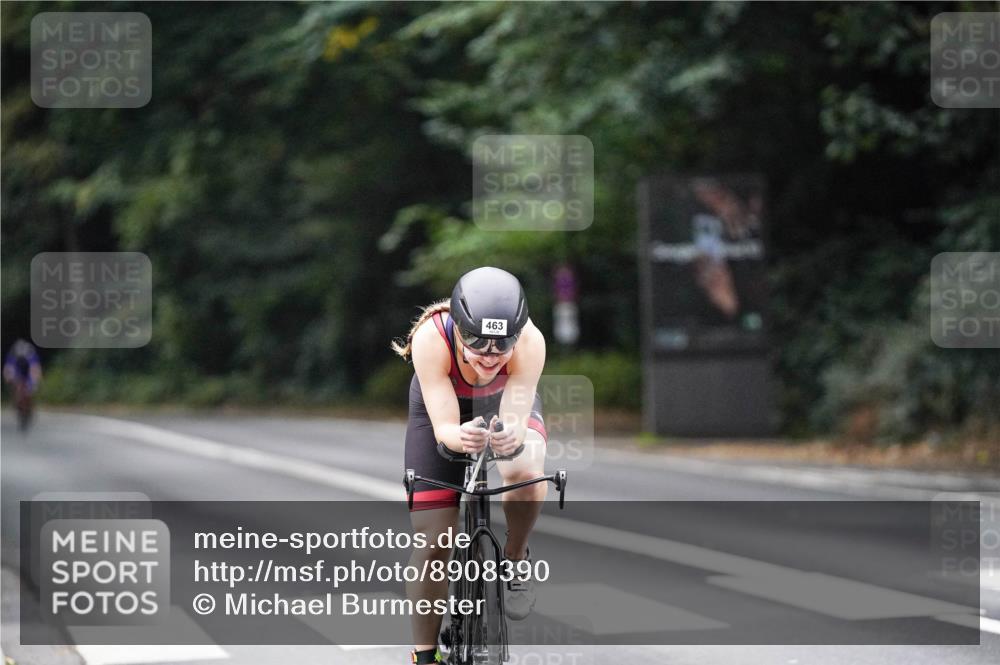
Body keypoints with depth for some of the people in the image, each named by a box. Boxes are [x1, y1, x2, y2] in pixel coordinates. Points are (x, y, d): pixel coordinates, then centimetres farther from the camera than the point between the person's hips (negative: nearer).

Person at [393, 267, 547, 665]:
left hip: (506, 407, 0)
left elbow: (516, 420, -39)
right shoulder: (431, 339, -40)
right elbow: (443, 427, -39)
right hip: (444, 411, 0)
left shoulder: (530, 343, -38)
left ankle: (515, 559, -6)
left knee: (526, 471, -34)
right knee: (431, 543, -5)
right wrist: (460, 437, -61)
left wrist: (513, 438, -62)